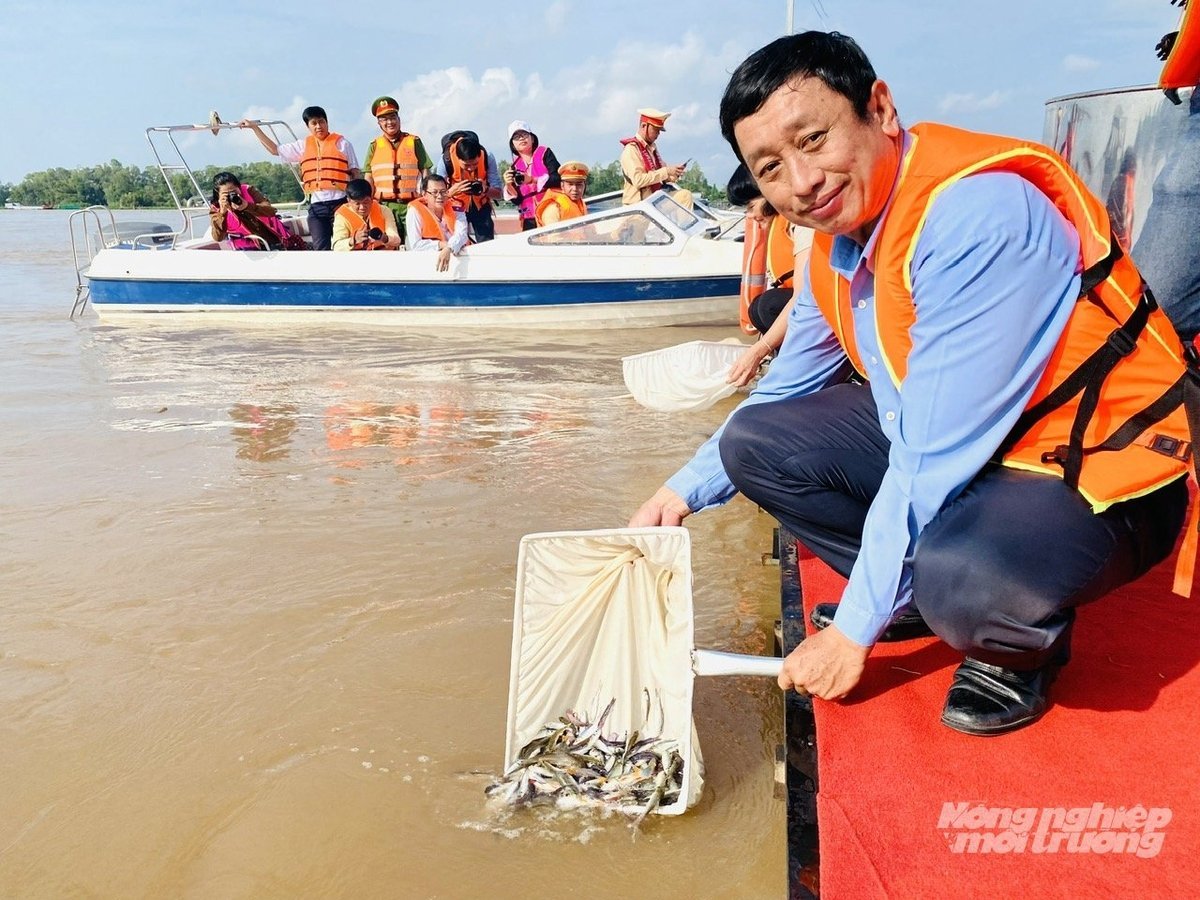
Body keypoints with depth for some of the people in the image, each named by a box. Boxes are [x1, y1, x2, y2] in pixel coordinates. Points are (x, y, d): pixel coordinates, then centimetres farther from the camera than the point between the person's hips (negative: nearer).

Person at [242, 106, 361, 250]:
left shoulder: (341, 143, 6)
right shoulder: (303, 146, 16)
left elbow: (356, 173, 4)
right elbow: (275, 149, 23)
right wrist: (255, 127, 21)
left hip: (340, 202, -3)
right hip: (316, 205, 4)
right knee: (321, 249, 0)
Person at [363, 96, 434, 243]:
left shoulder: (414, 142, 10)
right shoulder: (374, 146, 13)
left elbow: (425, 172, 8)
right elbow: (368, 178, 12)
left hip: (410, 205, -1)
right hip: (383, 206, 1)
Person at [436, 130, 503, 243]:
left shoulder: (487, 157, -21)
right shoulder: (446, 160, -25)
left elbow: (498, 194, -14)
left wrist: (486, 190, -37)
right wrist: (453, 190, -42)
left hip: (481, 206, 1)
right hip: (456, 207, -1)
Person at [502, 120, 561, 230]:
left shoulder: (545, 153, 3)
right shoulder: (515, 166, 11)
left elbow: (557, 179, -12)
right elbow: (517, 200, 6)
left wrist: (532, 180, -22)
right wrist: (509, 185, -13)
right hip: (530, 221, 3)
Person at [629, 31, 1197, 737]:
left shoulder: (976, 215, -28)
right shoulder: (838, 237, -1)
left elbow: (932, 461, -28)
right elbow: (784, 393, 14)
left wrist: (854, 630, -19)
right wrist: (687, 491, 6)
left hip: (1098, 473, -8)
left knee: (962, 575, -38)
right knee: (754, 440, -1)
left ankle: (1022, 648, -2)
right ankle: (918, 594, 10)